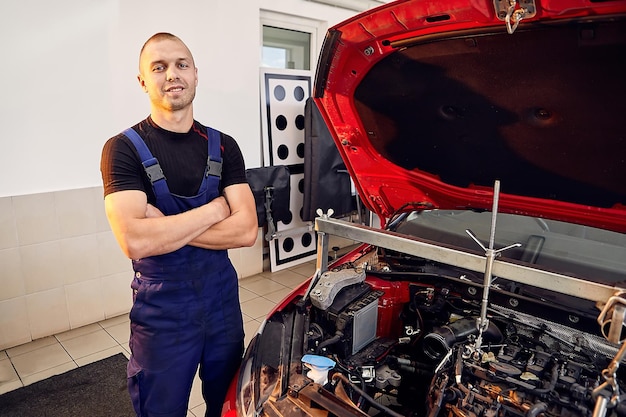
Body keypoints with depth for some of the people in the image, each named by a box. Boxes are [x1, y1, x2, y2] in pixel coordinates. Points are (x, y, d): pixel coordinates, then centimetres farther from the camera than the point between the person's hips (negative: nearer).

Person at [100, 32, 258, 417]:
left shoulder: (224, 147, 1)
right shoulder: (124, 149, -9)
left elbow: (246, 230, -9)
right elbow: (134, 240, -24)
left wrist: (165, 226, -18)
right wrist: (214, 210, -16)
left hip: (223, 298, 4)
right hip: (161, 309, -3)